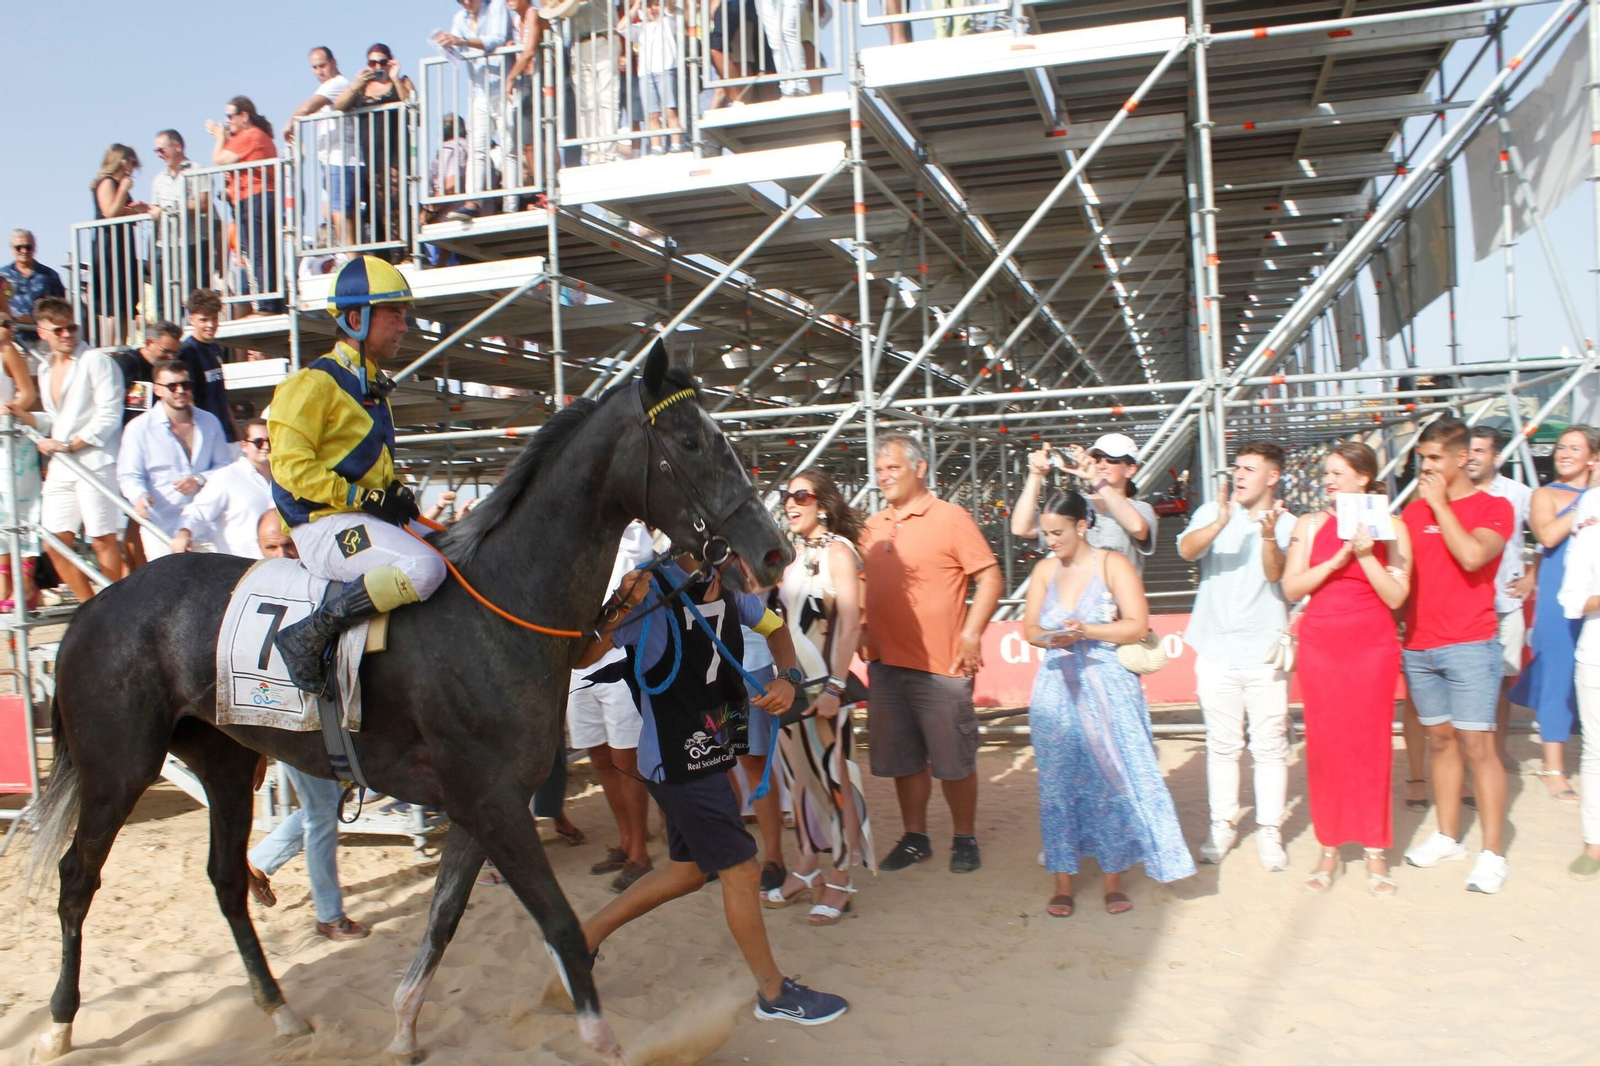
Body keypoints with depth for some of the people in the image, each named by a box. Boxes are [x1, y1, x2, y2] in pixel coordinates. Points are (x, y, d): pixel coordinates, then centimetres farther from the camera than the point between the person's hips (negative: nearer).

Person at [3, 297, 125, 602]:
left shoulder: (97, 361, -5)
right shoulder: (46, 369, 19)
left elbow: (108, 416, -12)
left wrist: (69, 444, -14)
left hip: (94, 464, -8)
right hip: (60, 468, 8)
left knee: (102, 539, -6)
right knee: (55, 543, 7)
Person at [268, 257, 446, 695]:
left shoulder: (374, 387, 19)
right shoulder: (316, 383, -9)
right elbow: (291, 465, -16)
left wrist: (396, 492, 8)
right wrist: (362, 498, -19)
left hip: (368, 517, 9)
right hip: (325, 526, -9)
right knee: (424, 568, -30)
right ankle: (309, 635, -21)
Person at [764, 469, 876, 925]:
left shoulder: (837, 550, -8)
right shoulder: (796, 554, 13)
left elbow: (851, 624, -15)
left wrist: (834, 686, -20)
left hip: (823, 682, -7)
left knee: (832, 774, -1)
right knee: (799, 774, 11)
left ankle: (840, 879, 8)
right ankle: (807, 865, 22)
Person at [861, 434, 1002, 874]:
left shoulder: (950, 518, -6)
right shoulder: (872, 527, 11)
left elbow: (990, 578, -8)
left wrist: (971, 634, -15)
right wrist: (863, 633, 9)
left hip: (940, 665, -5)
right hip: (885, 664, 6)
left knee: (954, 760, 4)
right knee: (902, 759, 13)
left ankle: (965, 840, 19)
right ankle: (915, 838, 27)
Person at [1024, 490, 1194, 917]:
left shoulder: (1112, 565, -3)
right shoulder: (1044, 569, 9)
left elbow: (1138, 625, -8)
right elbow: (1030, 626, 8)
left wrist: (1087, 631, -20)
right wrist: (1049, 637, -13)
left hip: (1108, 687, -3)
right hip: (1057, 688, 3)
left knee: (1111, 779, -1)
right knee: (1059, 781, 3)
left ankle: (1114, 878, 12)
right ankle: (1063, 882, 10)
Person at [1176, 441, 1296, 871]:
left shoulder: (1288, 524, -1)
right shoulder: (1212, 513, 3)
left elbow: (1276, 575, -16)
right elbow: (1186, 549, -16)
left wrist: (1268, 536, -36)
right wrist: (1220, 522, -35)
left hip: (1266, 653, -1)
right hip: (1216, 651, 1)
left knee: (1270, 746, 3)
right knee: (1222, 745, 9)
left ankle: (1269, 830, 13)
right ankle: (1222, 825, 19)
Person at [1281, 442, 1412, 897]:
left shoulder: (1390, 528, 1)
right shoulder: (1311, 525, 5)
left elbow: (1396, 596, -5)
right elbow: (1291, 587, -2)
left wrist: (1366, 556, -16)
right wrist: (1338, 560, -12)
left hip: (1372, 647, -1)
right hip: (1320, 646, 2)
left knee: (1371, 747, 1)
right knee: (1324, 747, 3)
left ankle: (1375, 854, 12)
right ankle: (1328, 850, 13)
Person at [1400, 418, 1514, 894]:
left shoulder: (1493, 508, -1)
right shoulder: (1414, 510, 13)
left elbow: (1472, 556, -19)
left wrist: (1440, 503, -11)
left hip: (1469, 645, -5)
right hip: (1419, 645, 5)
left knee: (1476, 744, -6)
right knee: (1440, 739, 10)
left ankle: (1493, 853, -1)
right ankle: (1447, 837, 19)